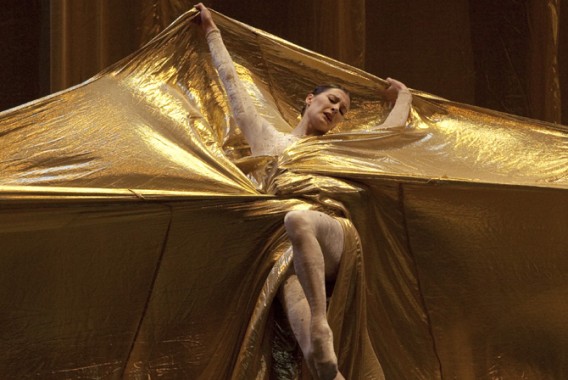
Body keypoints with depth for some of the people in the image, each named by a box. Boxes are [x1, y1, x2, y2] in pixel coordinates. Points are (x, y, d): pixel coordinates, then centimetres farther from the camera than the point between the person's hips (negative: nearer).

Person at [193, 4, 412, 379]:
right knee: (290, 288, -37)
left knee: (296, 222, -39)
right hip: (281, 248, 0)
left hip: (328, 237, 0)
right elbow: (231, 80, 34)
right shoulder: (268, 137, 30)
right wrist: (212, 31, 38)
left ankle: (320, 329, -50)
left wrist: (404, 96, 59)